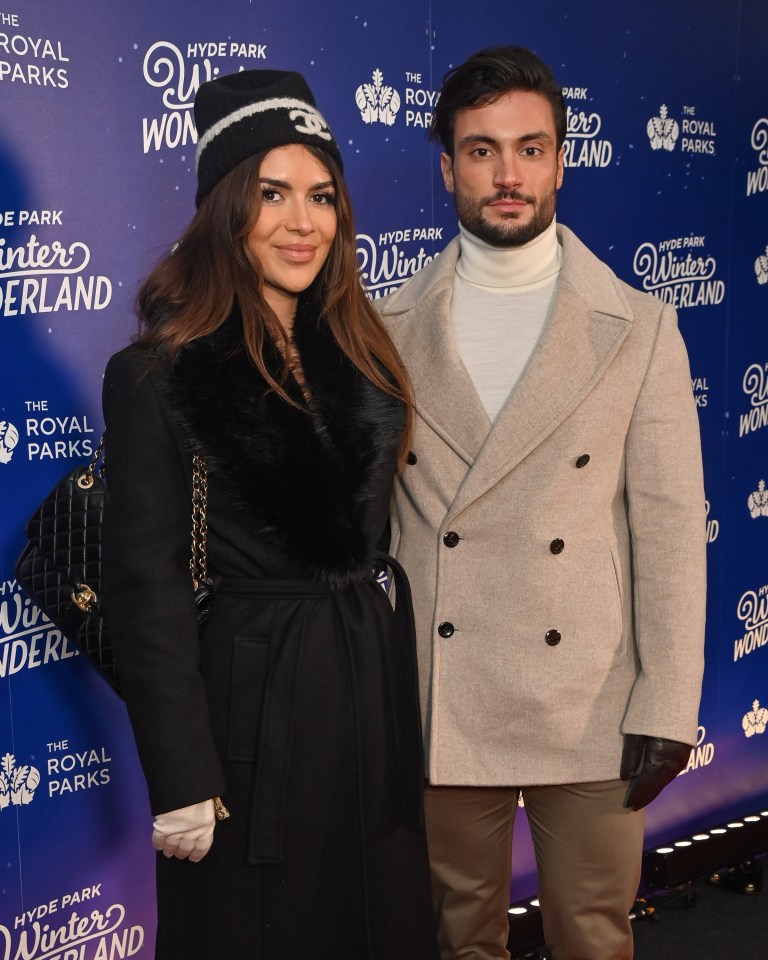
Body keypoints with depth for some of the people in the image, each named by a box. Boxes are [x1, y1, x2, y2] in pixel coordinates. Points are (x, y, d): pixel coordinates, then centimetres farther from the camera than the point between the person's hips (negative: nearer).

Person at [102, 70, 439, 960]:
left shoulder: (361, 353, 5)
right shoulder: (157, 375, -12)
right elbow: (145, 586, -13)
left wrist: (401, 690, 8)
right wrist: (181, 781, -14)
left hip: (375, 687, 6)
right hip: (248, 704, -5)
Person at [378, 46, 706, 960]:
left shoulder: (639, 329, -1)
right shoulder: (392, 328, 3)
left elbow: (668, 528, -3)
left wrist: (665, 711, -7)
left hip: (588, 707, -1)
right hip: (439, 704, 1)